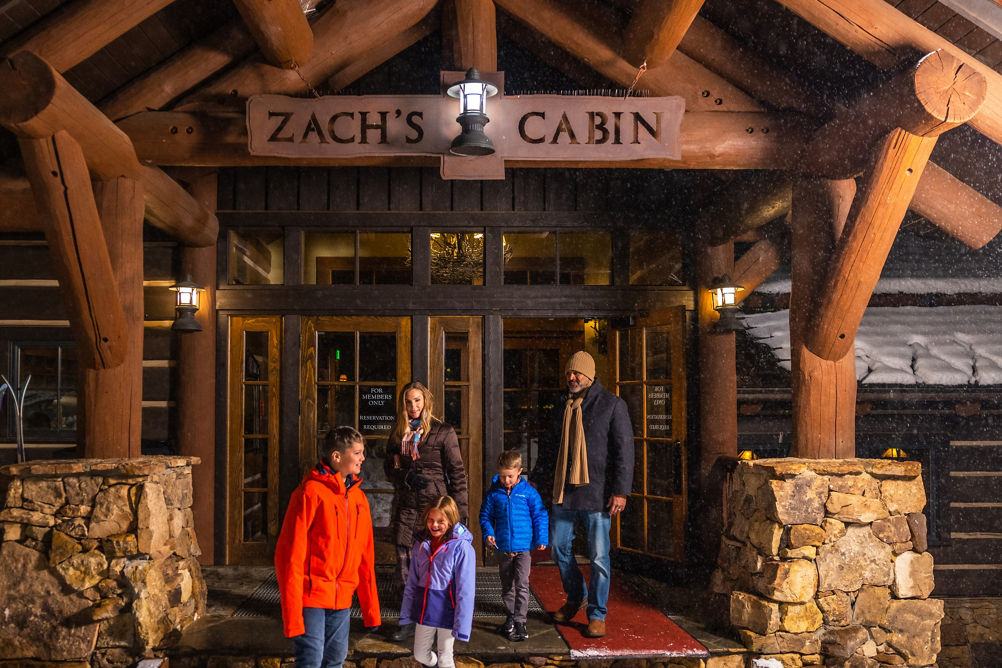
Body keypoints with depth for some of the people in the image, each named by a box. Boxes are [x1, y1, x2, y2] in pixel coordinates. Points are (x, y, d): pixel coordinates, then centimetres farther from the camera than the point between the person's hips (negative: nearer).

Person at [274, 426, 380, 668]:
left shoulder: (358, 497, 9)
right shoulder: (310, 493, -12)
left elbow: (365, 557, 14)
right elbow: (289, 555, -14)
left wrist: (371, 607, 12)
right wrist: (292, 613, -17)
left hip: (342, 599, 6)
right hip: (311, 595, -6)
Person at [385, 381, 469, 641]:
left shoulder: (443, 432, -1)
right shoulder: (398, 434, 13)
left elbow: (457, 472, -3)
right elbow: (389, 467, 18)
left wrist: (461, 508, -7)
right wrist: (405, 477, -5)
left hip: (434, 505, -4)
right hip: (406, 506, 4)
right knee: (406, 562, 4)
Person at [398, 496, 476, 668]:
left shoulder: (462, 548, -15)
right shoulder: (421, 545, 2)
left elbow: (465, 590, -16)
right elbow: (412, 583, 8)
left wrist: (461, 625, -17)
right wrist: (406, 613, 8)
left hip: (447, 612, -5)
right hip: (425, 610, 5)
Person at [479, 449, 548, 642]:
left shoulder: (529, 492, -4)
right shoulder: (494, 493, 1)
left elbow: (540, 516, 0)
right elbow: (485, 514, 8)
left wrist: (541, 539, -6)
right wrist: (488, 533, -7)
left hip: (523, 547, -3)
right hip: (503, 548, 3)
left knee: (521, 584, -6)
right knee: (507, 586, 14)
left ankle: (520, 622, 0)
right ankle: (511, 616, 29)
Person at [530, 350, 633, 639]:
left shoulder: (612, 404, -4)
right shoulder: (565, 406, 12)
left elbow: (623, 449, -7)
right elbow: (551, 446, 22)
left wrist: (620, 490, -13)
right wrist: (538, 478, 19)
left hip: (597, 493, -5)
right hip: (564, 491, 5)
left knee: (598, 556, -1)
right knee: (558, 546, 10)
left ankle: (597, 615, 12)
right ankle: (576, 596, 32)